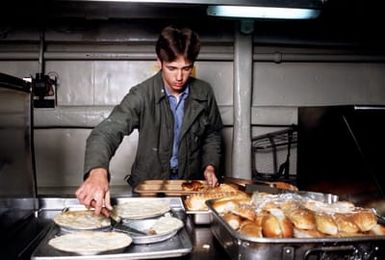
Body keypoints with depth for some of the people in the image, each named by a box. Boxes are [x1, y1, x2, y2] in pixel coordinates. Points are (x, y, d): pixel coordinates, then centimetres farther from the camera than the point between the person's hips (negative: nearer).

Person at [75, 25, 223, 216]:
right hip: (147, 188, -1)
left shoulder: (204, 93, -4)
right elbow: (106, 133, -26)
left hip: (190, 186, 2)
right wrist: (98, 171, -45)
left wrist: (210, 165, -2)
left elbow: (213, 133, 13)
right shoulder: (142, 95, -16)